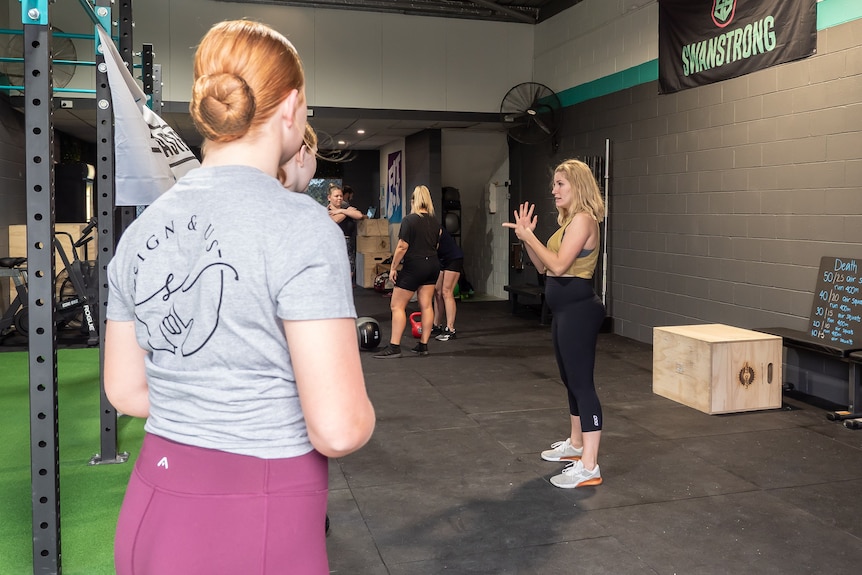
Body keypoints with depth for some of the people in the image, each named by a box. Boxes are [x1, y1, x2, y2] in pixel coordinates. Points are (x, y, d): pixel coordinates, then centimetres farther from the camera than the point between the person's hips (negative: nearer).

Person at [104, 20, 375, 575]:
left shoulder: (142, 230, 1)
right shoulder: (302, 226, -19)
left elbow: (126, 391, 10)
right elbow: (338, 429, -22)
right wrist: (361, 413, -1)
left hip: (151, 511, 6)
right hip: (256, 530, -6)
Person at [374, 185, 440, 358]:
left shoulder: (409, 220, -12)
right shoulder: (435, 221, 8)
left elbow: (402, 247, -16)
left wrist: (393, 267, -9)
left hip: (414, 266, -7)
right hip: (433, 265, 7)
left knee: (397, 306, -1)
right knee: (426, 306, 9)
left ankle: (394, 346, -4)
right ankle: (423, 345, 12)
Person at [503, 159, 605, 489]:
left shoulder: (582, 220, -14)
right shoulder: (569, 221, 17)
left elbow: (558, 265, -22)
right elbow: (543, 268, 16)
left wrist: (528, 236, -16)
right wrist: (527, 236, 5)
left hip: (578, 310, -11)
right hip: (565, 310, 11)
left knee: (582, 383, -9)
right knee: (571, 380, 20)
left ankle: (589, 467, -6)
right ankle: (576, 444, 36)